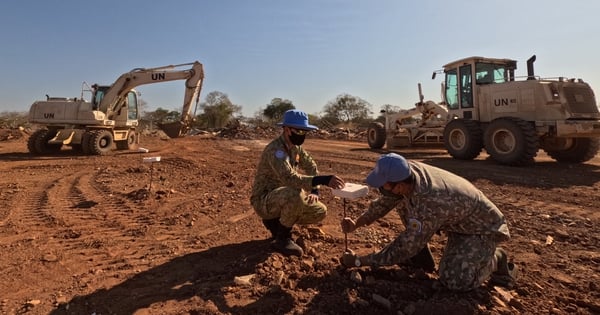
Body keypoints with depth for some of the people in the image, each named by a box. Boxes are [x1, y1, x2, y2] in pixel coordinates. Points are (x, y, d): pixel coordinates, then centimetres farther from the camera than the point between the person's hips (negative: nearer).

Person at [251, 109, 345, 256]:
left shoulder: (296, 147, 1)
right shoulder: (275, 150, -26)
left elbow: (311, 167, 12)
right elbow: (289, 178, -41)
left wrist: (314, 191, -4)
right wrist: (322, 180, -50)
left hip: (284, 200, 8)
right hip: (264, 201, -8)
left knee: (320, 212, -4)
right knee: (295, 194, -37)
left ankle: (276, 221, 11)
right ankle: (282, 239, -15)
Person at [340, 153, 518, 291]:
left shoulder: (428, 204, -41)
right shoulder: (408, 170, -21)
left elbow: (403, 250, -29)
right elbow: (385, 202, -2)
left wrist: (358, 261, -22)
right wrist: (356, 224, -10)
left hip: (482, 226, -7)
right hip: (456, 219, 7)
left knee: (453, 281, -24)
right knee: (402, 202, -7)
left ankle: (495, 258, 5)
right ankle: (422, 254, 9)